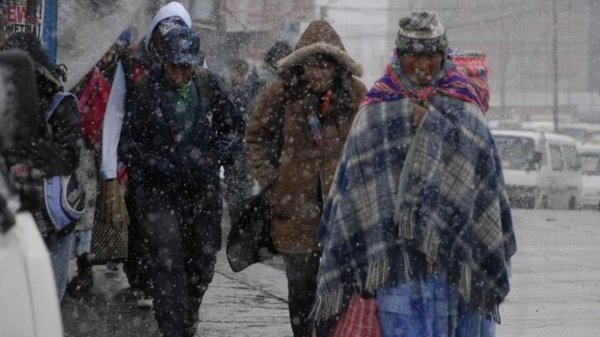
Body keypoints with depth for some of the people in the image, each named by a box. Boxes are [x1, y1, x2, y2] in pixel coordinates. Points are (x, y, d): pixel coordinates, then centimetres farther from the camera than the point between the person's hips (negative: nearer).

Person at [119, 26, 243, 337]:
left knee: (203, 260, 11)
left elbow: (234, 127, 14)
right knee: (168, 260, -16)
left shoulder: (208, 85, 2)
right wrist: (160, 166, -15)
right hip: (159, 191, -4)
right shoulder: (146, 89, -7)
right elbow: (128, 143, -4)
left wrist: (217, 157, -3)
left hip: (203, 189, 4)